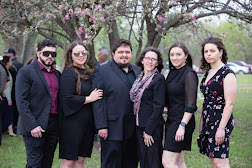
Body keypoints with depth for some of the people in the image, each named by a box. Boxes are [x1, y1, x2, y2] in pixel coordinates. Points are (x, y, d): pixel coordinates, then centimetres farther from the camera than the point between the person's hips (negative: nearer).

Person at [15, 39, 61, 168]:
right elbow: (21, 101, -11)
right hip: (35, 126, -6)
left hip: (54, 126, 6)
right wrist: (32, 126, -18)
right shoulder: (26, 72, -5)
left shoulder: (57, 74, 15)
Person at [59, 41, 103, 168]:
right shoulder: (68, 73, -10)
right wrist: (89, 99, -13)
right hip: (72, 123, -7)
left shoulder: (88, 73, 15)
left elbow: (96, 93, 24)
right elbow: (67, 99, -18)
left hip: (86, 123, 8)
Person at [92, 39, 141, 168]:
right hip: (112, 130, -5)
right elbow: (98, 102, -8)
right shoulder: (101, 72, -2)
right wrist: (101, 126, -14)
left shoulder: (138, 71, 15)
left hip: (133, 130, 5)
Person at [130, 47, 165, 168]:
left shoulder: (159, 79, -11)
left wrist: (148, 131, -16)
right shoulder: (139, 77, 11)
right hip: (139, 125, 7)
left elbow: (158, 107, -15)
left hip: (153, 126, -7)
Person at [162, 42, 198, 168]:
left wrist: (182, 126, -22)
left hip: (182, 120, -8)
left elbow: (190, 105, -17)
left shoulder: (189, 74, -12)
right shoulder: (172, 73, 13)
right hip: (171, 120, 8)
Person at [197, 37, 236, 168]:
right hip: (208, 121, 8)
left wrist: (221, 128, -21)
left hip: (221, 121, -8)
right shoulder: (208, 73, 14)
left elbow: (229, 103, -17)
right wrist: (202, 123, 17)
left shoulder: (227, 74, -12)